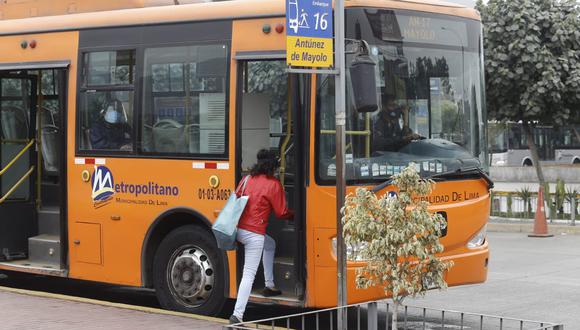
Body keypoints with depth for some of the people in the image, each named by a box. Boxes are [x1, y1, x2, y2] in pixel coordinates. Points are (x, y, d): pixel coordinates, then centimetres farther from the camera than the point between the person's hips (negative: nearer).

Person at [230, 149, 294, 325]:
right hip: (254, 234, -7)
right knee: (249, 275, -5)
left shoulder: (247, 180, 9)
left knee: (270, 244, 33)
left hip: (239, 229, 7)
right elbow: (281, 212, -1)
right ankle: (237, 314, -12)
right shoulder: (273, 184, -7)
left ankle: (269, 286, 35)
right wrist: (293, 214, 19)